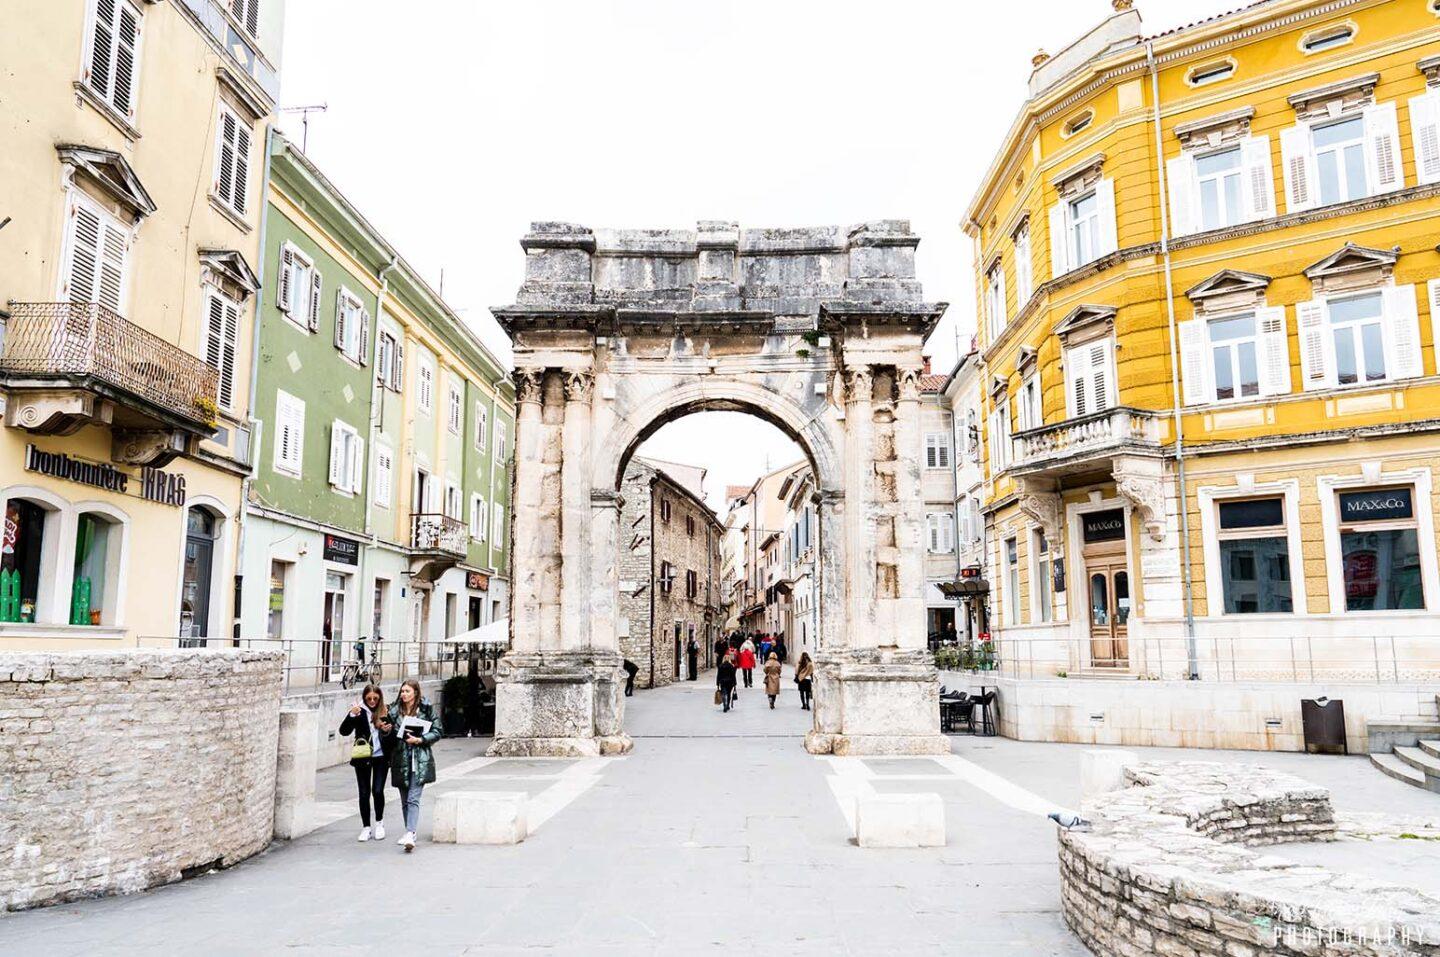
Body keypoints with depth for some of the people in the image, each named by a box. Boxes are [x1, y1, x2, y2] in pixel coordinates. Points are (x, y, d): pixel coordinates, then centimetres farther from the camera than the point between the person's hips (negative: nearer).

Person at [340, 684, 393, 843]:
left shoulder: (385, 712, -1)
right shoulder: (359, 711, -4)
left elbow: (392, 737, 4)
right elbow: (344, 731, -12)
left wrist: (388, 730, -19)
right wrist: (352, 715, -27)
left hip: (381, 757, 0)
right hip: (362, 757, 0)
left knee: (378, 790, -4)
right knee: (364, 793, 5)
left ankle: (379, 823, 18)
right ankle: (366, 827, 18)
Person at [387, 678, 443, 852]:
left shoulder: (427, 709, -2)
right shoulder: (395, 710, 8)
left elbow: (438, 731, -2)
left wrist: (420, 740, -13)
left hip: (420, 760, -4)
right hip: (400, 759, 4)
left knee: (413, 799, -13)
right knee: (405, 800, 13)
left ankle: (410, 834, -20)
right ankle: (409, 831, 25)